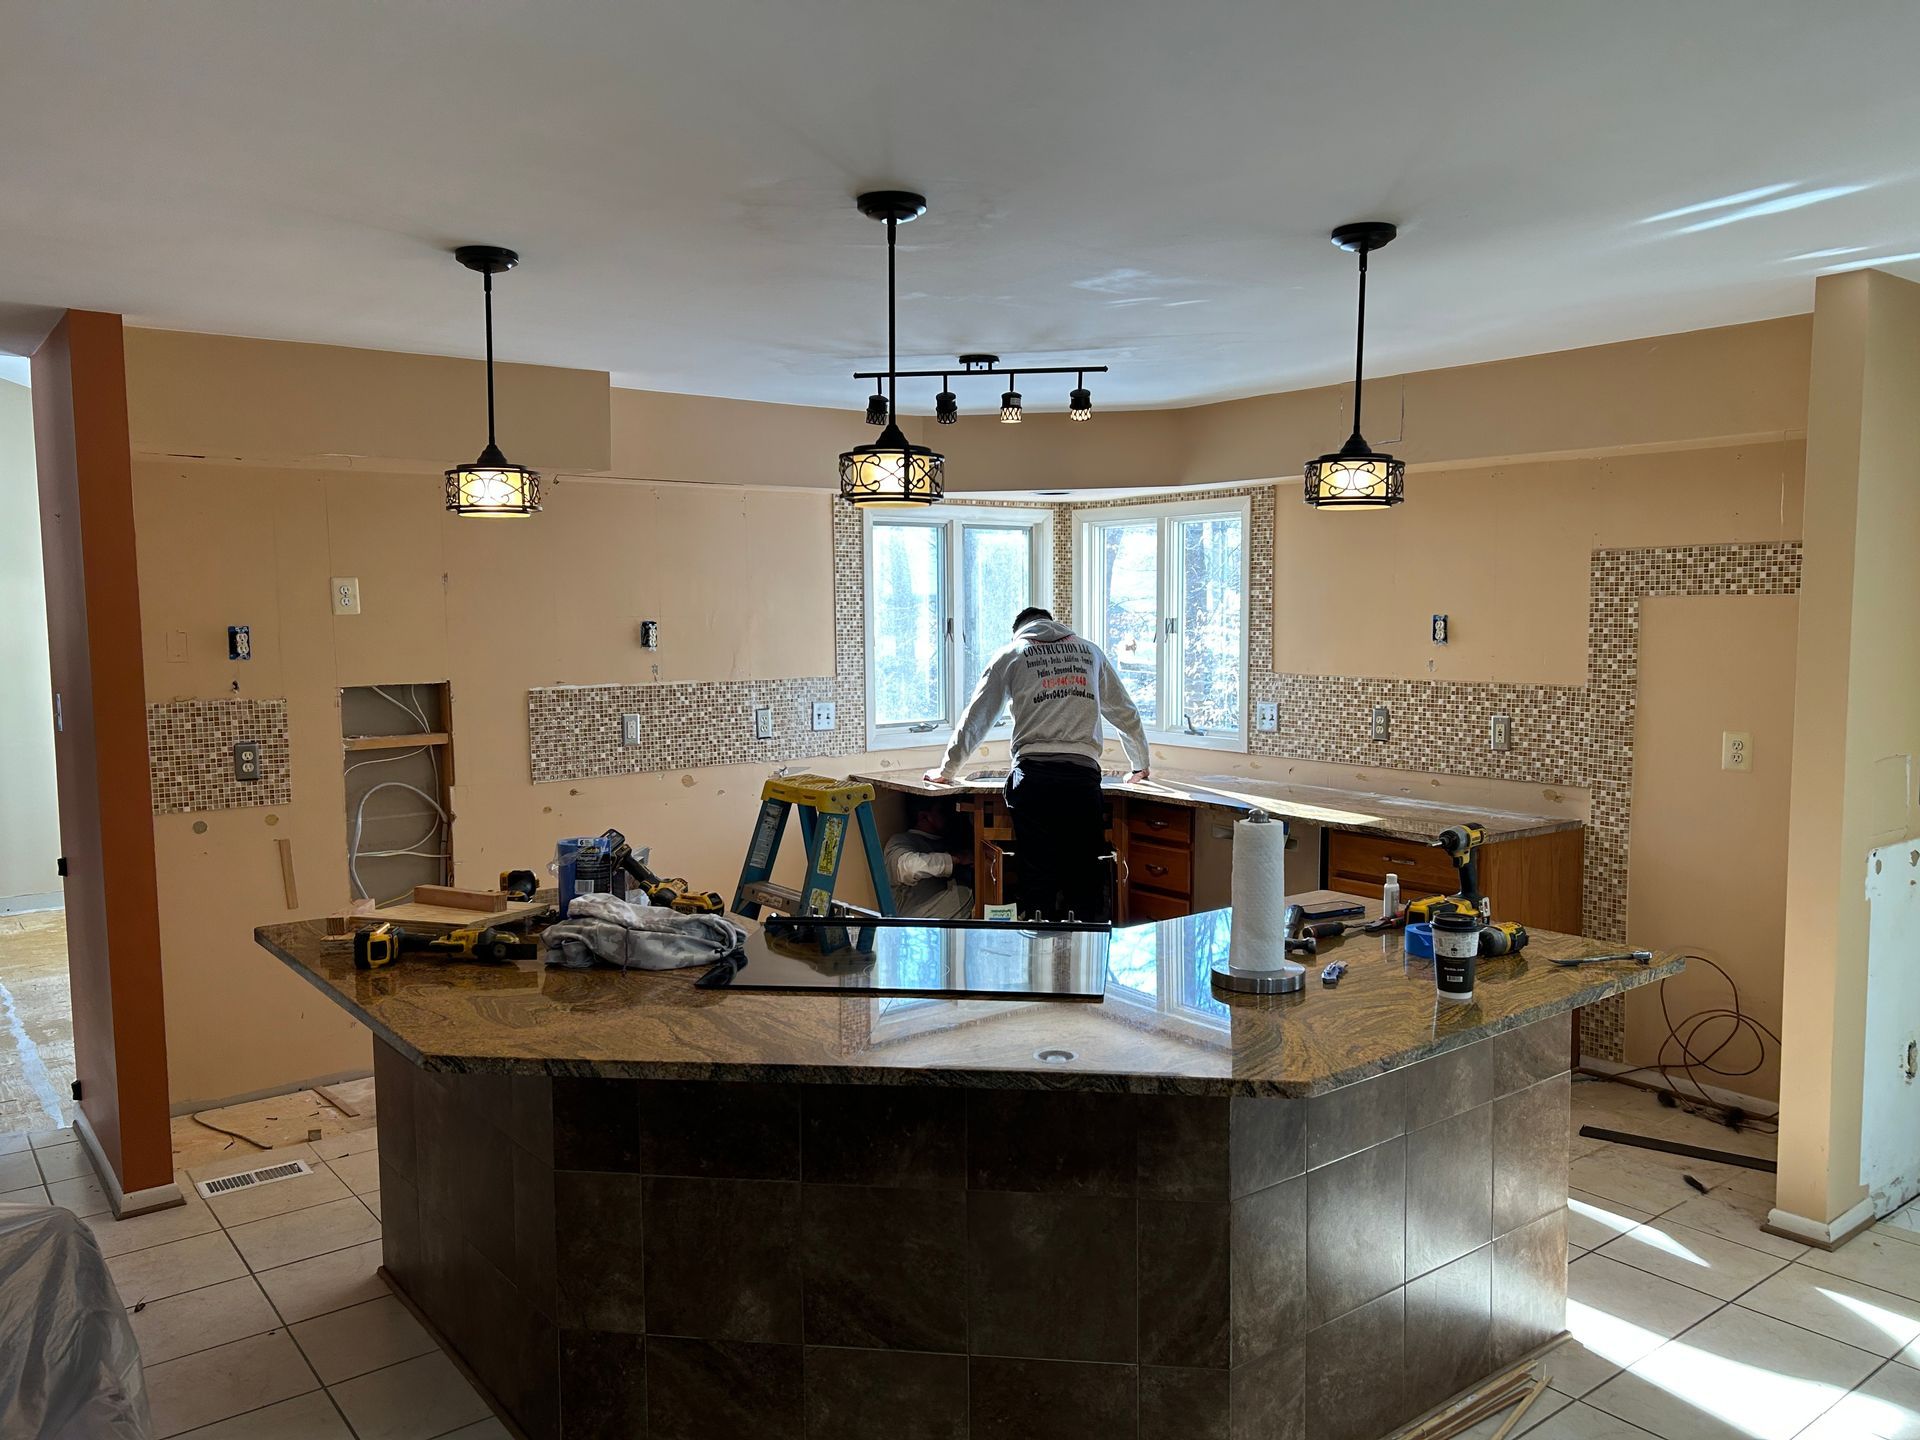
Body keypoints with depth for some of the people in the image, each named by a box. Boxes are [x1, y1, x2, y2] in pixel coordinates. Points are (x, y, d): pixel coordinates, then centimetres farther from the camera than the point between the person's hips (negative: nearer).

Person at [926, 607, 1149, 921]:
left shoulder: (1011, 655, 17)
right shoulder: (1091, 651, 24)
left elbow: (975, 718, 17)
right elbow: (1127, 715, 29)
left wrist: (947, 770, 26)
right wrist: (1140, 767, 42)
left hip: (1033, 775, -1)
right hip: (1083, 775, 1)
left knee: (1036, 875, -1)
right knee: (1084, 875, 1)